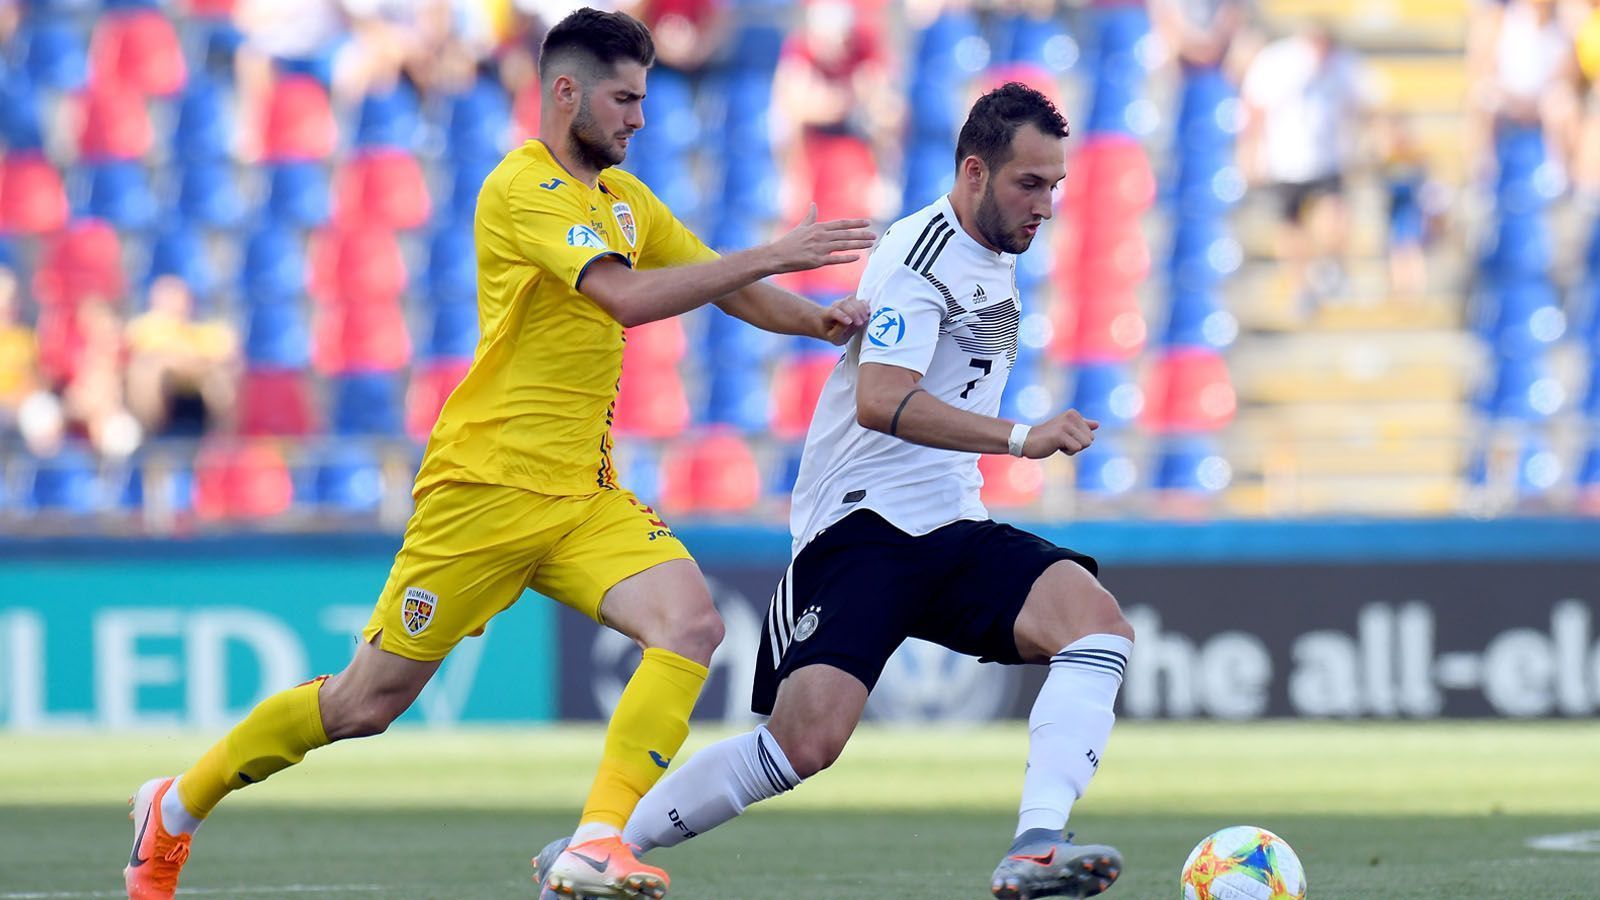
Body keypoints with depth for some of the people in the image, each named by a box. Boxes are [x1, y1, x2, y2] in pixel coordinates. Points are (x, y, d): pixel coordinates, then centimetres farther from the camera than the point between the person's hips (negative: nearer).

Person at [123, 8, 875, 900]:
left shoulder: (627, 199, 15)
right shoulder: (525, 188, -13)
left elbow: (728, 290, 19)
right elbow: (627, 297, -25)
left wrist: (819, 318, -1)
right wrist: (770, 255, -24)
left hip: (586, 494, 8)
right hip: (486, 485, -7)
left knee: (692, 624, -19)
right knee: (368, 702, -1)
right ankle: (177, 806, 20)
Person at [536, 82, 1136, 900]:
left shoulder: (995, 259, 16)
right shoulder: (921, 254, -13)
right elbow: (881, 401, -28)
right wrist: (1019, 437, -33)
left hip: (952, 528, 8)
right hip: (861, 525, -8)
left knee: (1098, 622, -19)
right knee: (806, 742, -19)